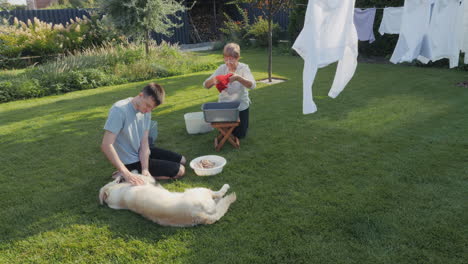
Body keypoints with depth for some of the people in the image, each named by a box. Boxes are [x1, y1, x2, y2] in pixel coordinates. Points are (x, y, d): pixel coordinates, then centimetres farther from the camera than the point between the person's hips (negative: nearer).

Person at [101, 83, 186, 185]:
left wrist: (145, 169, -23)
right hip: (132, 161, -7)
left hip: (142, 152, 8)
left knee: (181, 160, 16)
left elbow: (144, 142, -9)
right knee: (180, 170, -7)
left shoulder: (146, 111, -6)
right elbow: (106, 145, -32)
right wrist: (126, 173, -39)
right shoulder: (119, 110, -28)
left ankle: (141, 172, 11)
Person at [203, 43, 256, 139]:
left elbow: (252, 85, -30)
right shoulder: (222, 68, -9)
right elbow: (206, 85, -11)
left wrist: (238, 78, -47)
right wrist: (212, 80, -35)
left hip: (241, 106, -2)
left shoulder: (243, 68, -14)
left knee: (240, 135, 8)